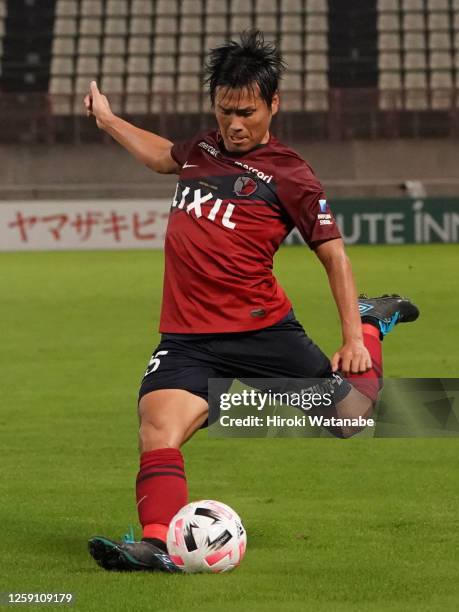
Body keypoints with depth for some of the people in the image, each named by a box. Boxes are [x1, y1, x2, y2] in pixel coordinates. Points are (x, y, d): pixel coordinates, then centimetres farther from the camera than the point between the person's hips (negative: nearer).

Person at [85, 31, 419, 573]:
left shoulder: (288, 175, -3)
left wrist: (352, 339, -6)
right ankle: (160, 543, -34)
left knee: (352, 416, 9)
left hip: (262, 329, -3)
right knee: (157, 432, -23)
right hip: (187, 338, 4)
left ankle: (370, 325, 36)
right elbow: (164, 156, 38)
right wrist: (108, 120, 41)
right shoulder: (206, 148, 13)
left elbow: (333, 254, -1)